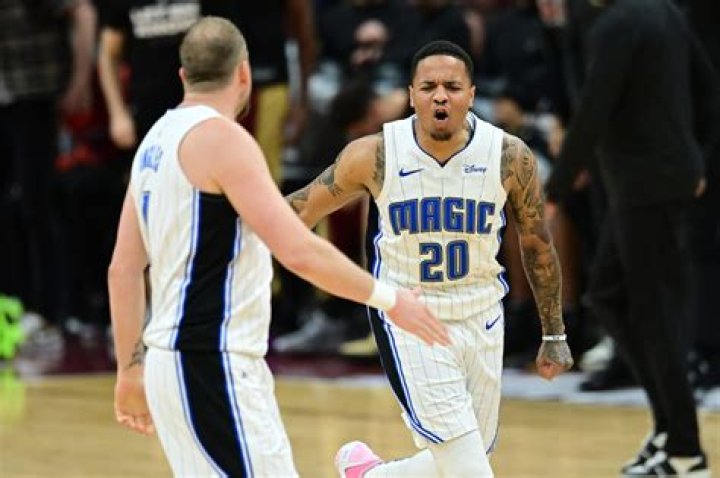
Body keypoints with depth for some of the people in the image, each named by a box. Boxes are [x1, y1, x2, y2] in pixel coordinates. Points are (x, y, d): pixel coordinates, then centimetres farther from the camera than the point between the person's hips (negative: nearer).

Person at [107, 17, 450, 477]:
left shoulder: (157, 141, 13)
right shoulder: (221, 137, -13)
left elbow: (124, 270, 16)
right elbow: (299, 251, -19)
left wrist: (131, 368, 21)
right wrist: (388, 298, -10)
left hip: (177, 363, 10)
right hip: (212, 368, -10)